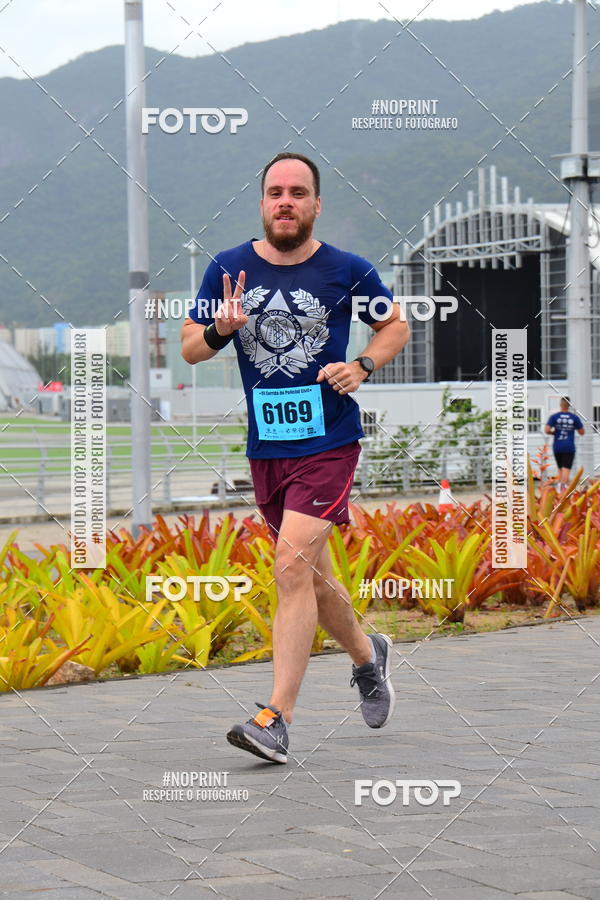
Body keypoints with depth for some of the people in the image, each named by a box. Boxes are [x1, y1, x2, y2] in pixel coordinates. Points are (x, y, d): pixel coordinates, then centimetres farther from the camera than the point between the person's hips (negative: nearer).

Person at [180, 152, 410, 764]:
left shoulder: (347, 271, -3)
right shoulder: (228, 268, 3)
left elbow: (396, 325, 13)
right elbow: (189, 348, 7)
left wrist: (363, 366, -7)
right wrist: (219, 328, -15)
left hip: (329, 441, -4)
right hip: (265, 447, 4)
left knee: (292, 567, -18)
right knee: (309, 578, 14)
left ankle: (276, 719, -18)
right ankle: (367, 656, 43)